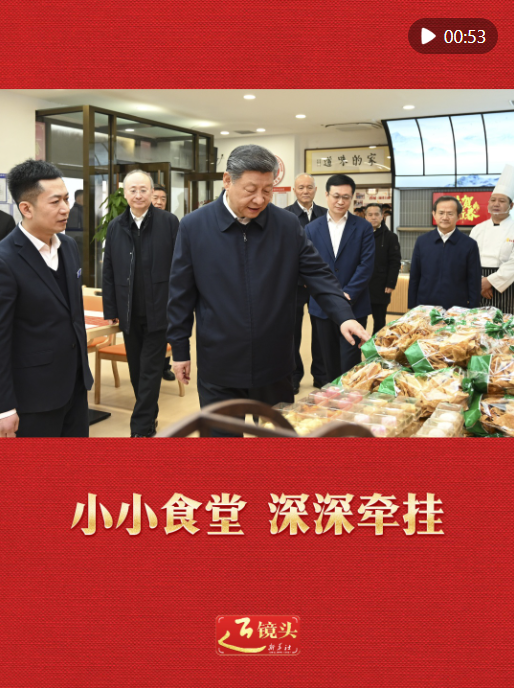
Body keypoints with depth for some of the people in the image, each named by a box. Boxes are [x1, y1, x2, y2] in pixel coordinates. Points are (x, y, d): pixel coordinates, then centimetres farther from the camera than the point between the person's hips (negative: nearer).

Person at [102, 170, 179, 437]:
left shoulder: (169, 222, -5)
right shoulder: (115, 226, 6)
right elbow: (109, 272, 8)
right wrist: (111, 309, 5)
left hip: (158, 310, -4)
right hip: (129, 312, 4)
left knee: (150, 369, 0)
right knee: (136, 369, 14)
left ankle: (141, 427, 5)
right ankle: (148, 415, 31)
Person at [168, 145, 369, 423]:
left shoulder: (288, 225, -2)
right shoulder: (194, 226, -5)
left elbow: (318, 274, 0)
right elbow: (181, 294, 0)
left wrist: (344, 316, -17)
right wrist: (179, 350, 3)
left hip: (275, 366, 2)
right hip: (219, 368, -1)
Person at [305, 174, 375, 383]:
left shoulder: (363, 228, 2)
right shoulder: (312, 228, 6)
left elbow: (366, 265, -5)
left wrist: (347, 295, -14)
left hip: (354, 306, -2)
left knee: (350, 361, -2)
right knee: (330, 360, 12)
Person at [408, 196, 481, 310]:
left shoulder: (469, 245, -1)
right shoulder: (422, 242, 5)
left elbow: (474, 283, 1)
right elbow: (414, 279, 8)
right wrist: (412, 309, 4)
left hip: (457, 310, -1)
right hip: (425, 309, 2)